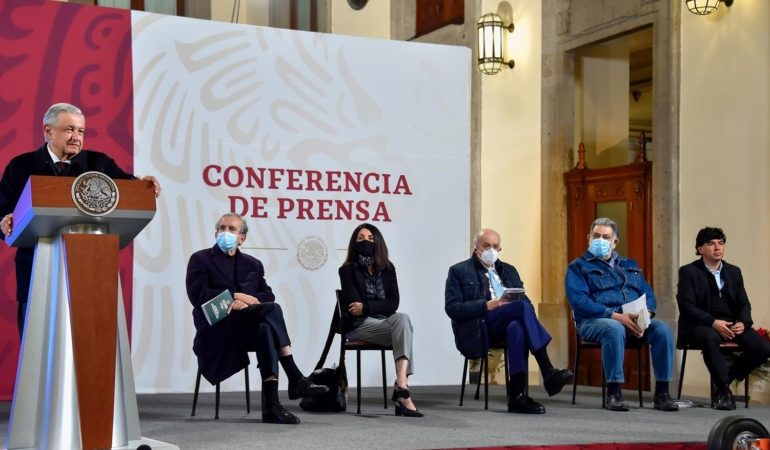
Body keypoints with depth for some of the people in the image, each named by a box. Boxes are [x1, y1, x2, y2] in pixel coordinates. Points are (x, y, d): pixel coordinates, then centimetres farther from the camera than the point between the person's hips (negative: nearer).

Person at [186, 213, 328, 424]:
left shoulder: (253, 264, 23)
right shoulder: (201, 259, 11)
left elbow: (267, 295, 8)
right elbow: (197, 294, -6)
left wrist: (247, 301, -13)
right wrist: (235, 295, -12)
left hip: (248, 330, 4)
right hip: (218, 329, -4)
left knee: (266, 329, -34)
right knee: (272, 310, -29)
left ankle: (271, 405, -40)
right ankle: (295, 380, -34)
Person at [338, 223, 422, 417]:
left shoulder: (387, 268, 16)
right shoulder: (348, 270, 5)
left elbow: (393, 303, 2)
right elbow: (354, 305, -8)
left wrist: (366, 307, -10)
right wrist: (379, 307, -5)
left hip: (385, 322, 4)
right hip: (359, 326, -4)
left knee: (402, 319, -32)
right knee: (403, 321, -30)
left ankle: (401, 382, -45)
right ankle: (404, 393, -42)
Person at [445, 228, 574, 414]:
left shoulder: (508, 270, 26)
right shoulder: (459, 272, 9)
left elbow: (525, 300, 20)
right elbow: (452, 308, -3)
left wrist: (518, 301, -6)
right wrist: (487, 306, -15)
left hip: (506, 326, 4)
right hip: (478, 330, -4)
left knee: (517, 328, -36)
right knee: (523, 306, -30)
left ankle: (517, 396, -41)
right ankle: (548, 373, -35)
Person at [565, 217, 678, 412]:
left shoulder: (629, 265, 25)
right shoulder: (578, 267, 8)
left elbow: (648, 294, 16)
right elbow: (579, 302, -8)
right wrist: (616, 316, -19)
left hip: (635, 320, 5)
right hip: (595, 321, -4)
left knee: (662, 329, -23)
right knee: (615, 329, -39)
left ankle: (662, 393, -20)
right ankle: (613, 393, -31)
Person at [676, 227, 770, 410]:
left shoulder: (734, 271, 16)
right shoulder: (688, 272, 0)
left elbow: (744, 304, 12)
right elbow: (687, 306, -10)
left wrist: (742, 323, -12)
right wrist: (713, 322, -24)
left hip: (731, 324, 5)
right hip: (700, 325, -5)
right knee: (710, 337, -41)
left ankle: (724, 379, 2)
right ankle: (724, 390, -27)